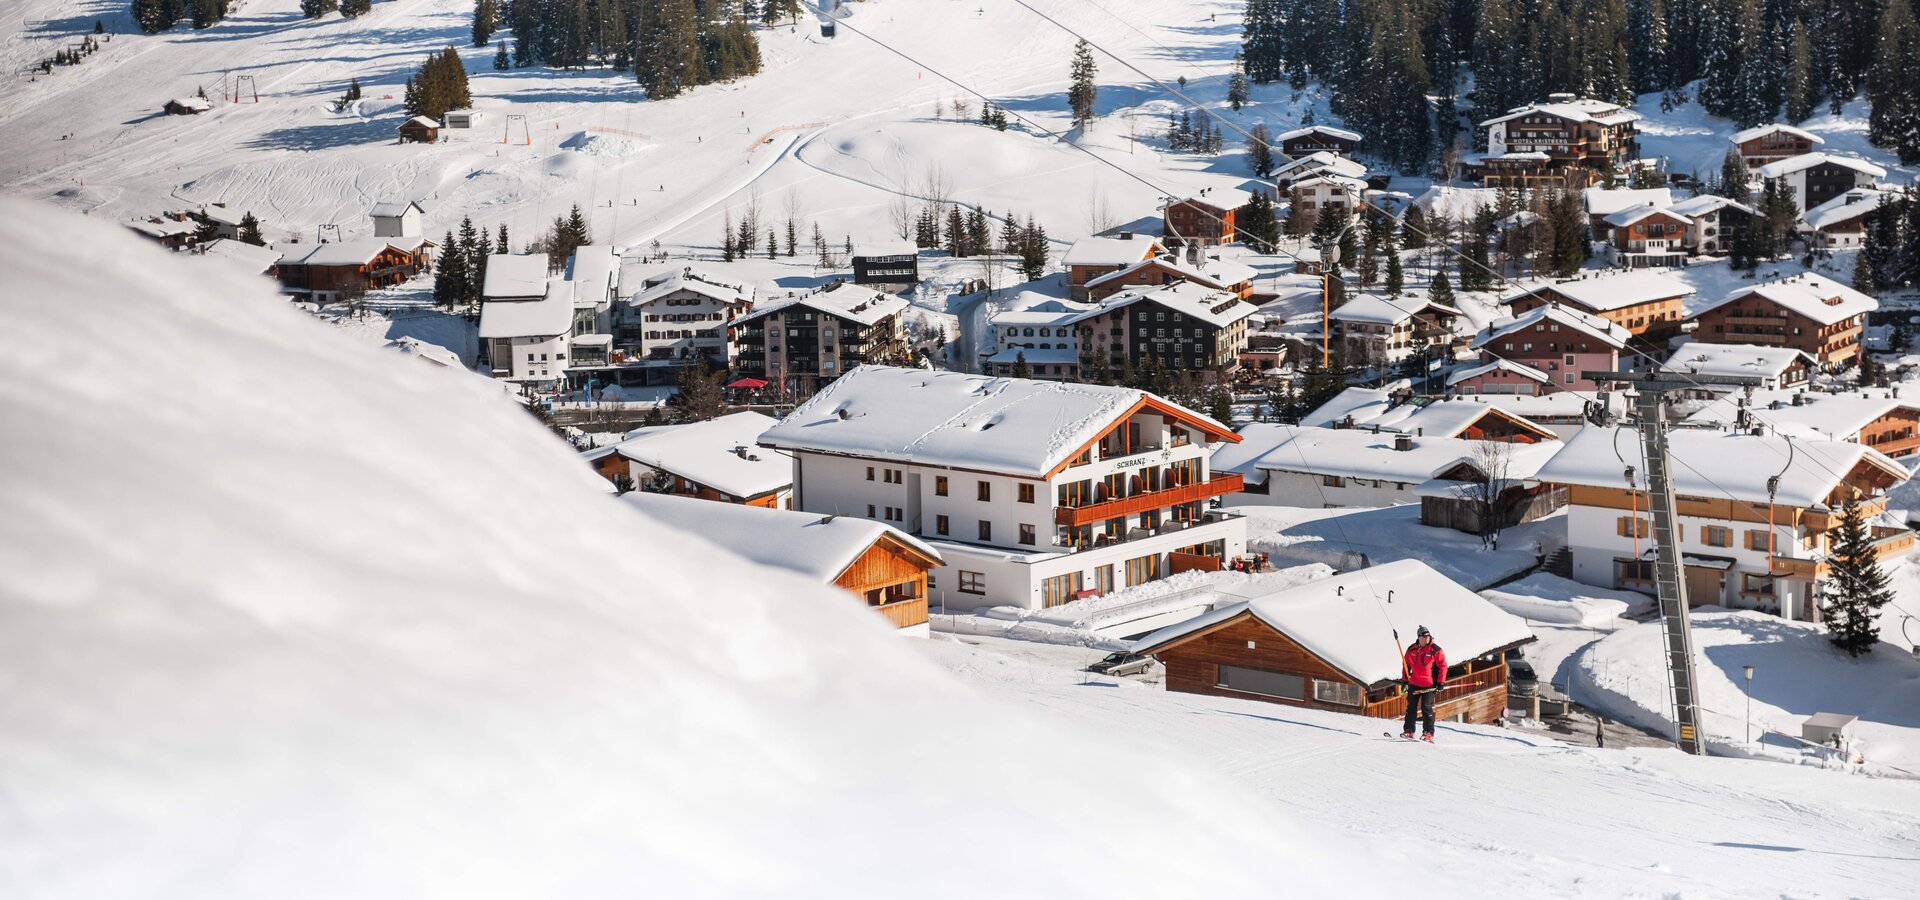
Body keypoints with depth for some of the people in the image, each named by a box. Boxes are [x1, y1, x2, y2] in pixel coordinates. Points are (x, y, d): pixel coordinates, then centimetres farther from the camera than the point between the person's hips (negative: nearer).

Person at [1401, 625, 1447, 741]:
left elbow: (1443, 666, -4)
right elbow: (1406, 665, 16)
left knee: (1426, 708, -9)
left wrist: (1441, 683, -8)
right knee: (1411, 707, 9)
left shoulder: (1436, 650, -7)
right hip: (1414, 684, 4)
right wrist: (1405, 681, 15)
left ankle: (1428, 733, -6)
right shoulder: (1411, 650, 4)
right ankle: (1408, 731, 17)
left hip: (1429, 685, -4)